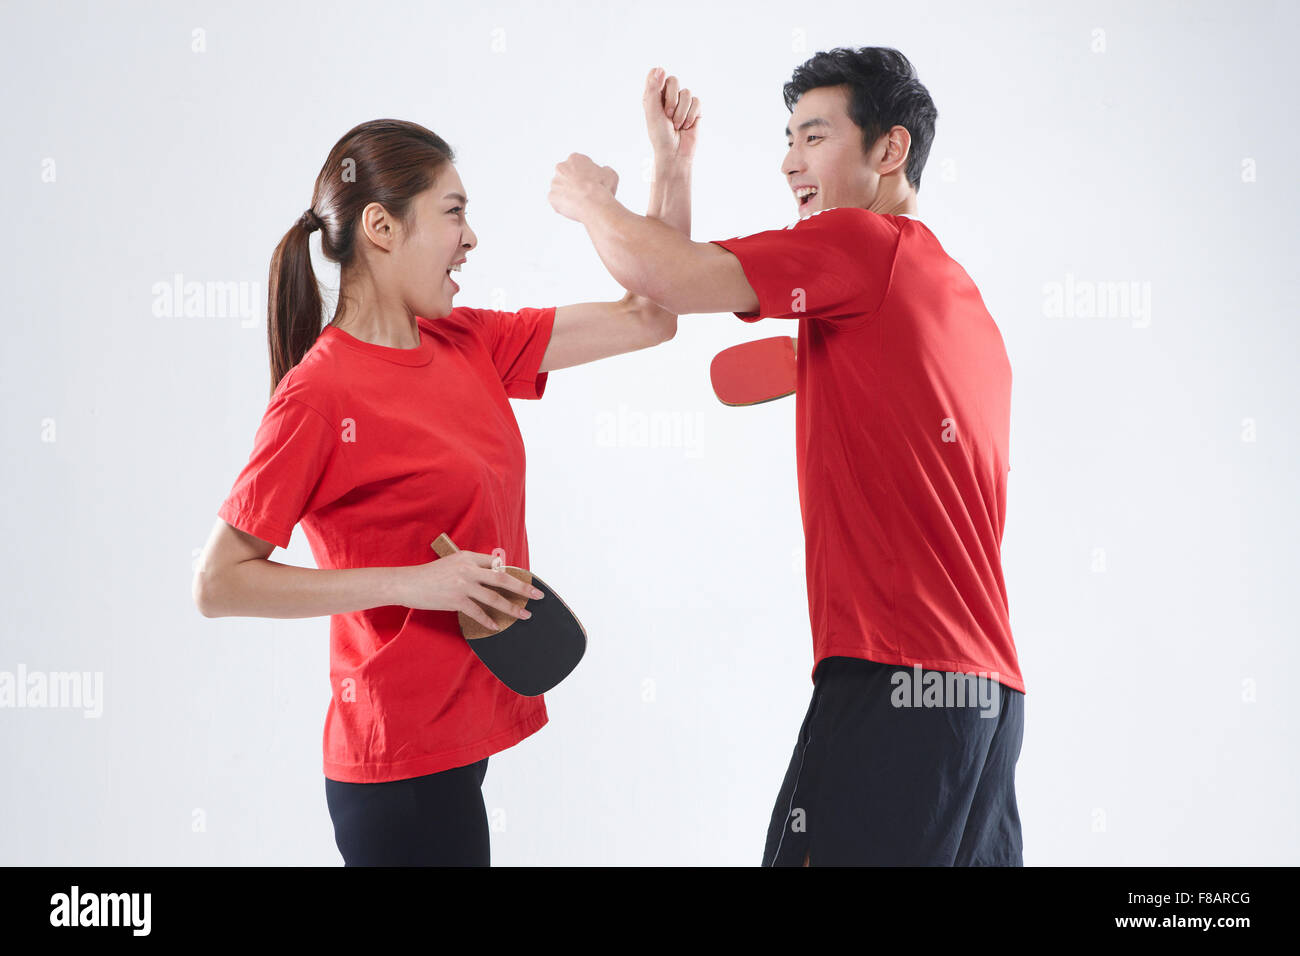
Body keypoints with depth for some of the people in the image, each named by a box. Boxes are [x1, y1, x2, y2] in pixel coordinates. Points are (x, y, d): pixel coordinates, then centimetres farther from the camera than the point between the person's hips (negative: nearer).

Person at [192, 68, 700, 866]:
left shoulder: (468, 346, 5)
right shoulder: (321, 394, -16)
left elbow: (648, 318, 9)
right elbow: (219, 583, -15)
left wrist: (673, 163, 1)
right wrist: (411, 582, -20)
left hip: (461, 732, 8)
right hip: (403, 764, -8)